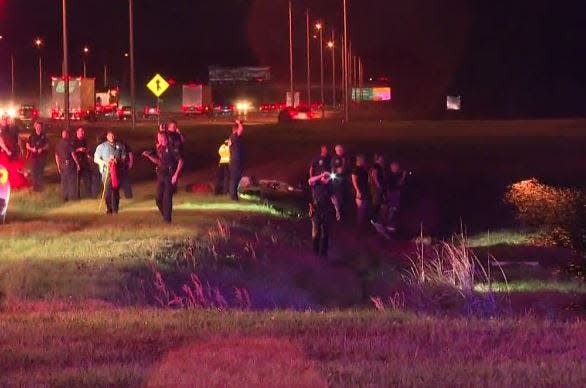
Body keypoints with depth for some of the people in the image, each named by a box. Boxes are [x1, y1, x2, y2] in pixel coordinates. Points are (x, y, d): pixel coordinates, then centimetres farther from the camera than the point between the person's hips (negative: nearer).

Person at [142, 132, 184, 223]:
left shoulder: (172, 148, -11)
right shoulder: (159, 149, 11)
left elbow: (180, 161, -12)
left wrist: (176, 175, -16)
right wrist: (148, 156, 9)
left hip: (170, 177, -7)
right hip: (161, 176, 7)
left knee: (167, 198, -8)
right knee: (159, 198, 4)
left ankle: (167, 218, 1)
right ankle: (164, 215, 22)